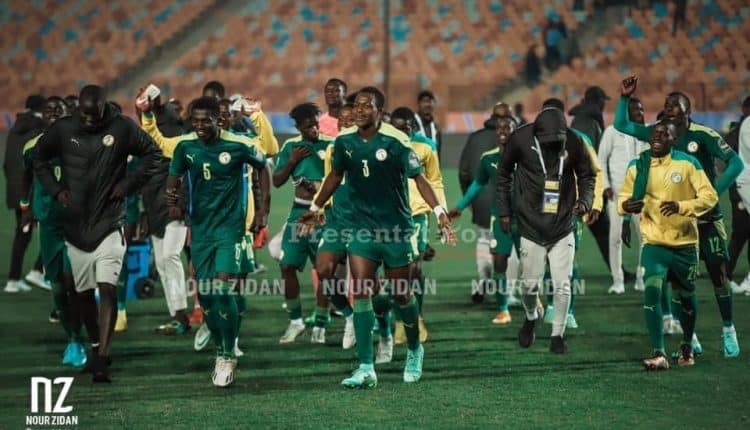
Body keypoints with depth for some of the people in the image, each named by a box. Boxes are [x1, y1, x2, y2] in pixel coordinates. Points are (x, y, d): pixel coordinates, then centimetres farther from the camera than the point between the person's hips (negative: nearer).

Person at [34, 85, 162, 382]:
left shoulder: (122, 129, -8)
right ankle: (95, 346, 30)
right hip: (75, 224, 3)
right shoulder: (63, 130, -3)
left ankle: (102, 359, -18)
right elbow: (39, 159, 13)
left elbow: (153, 155, 4)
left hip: (109, 224, -3)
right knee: (84, 292, 11)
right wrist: (56, 189, 0)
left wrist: (129, 184, -6)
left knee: (107, 289, -14)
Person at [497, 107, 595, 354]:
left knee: (562, 286, -1)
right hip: (531, 227, 0)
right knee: (530, 284, 5)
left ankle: (557, 335, 15)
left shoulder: (573, 142, -9)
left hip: (563, 228, 0)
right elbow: (504, 174, 5)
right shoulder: (521, 139, -11)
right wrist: (504, 211, 6)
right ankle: (531, 318, 36)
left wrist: (585, 200, -10)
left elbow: (587, 176, 7)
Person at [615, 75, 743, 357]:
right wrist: (625, 97, -5)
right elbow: (621, 125, 8)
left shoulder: (702, 135, -12)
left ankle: (728, 332, 9)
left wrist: (714, 193, -19)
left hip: (706, 217, -4)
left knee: (718, 273, -2)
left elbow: (736, 163, -13)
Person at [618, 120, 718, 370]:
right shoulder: (637, 167, 1)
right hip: (654, 244, 0)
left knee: (685, 297, 14)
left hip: (685, 244, 0)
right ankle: (658, 354, -18)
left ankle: (687, 345, 40)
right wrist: (625, 205, -17)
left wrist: (681, 206, -24)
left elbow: (709, 197, -8)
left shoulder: (688, 164, -6)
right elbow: (623, 198, 8)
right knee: (651, 292, -20)